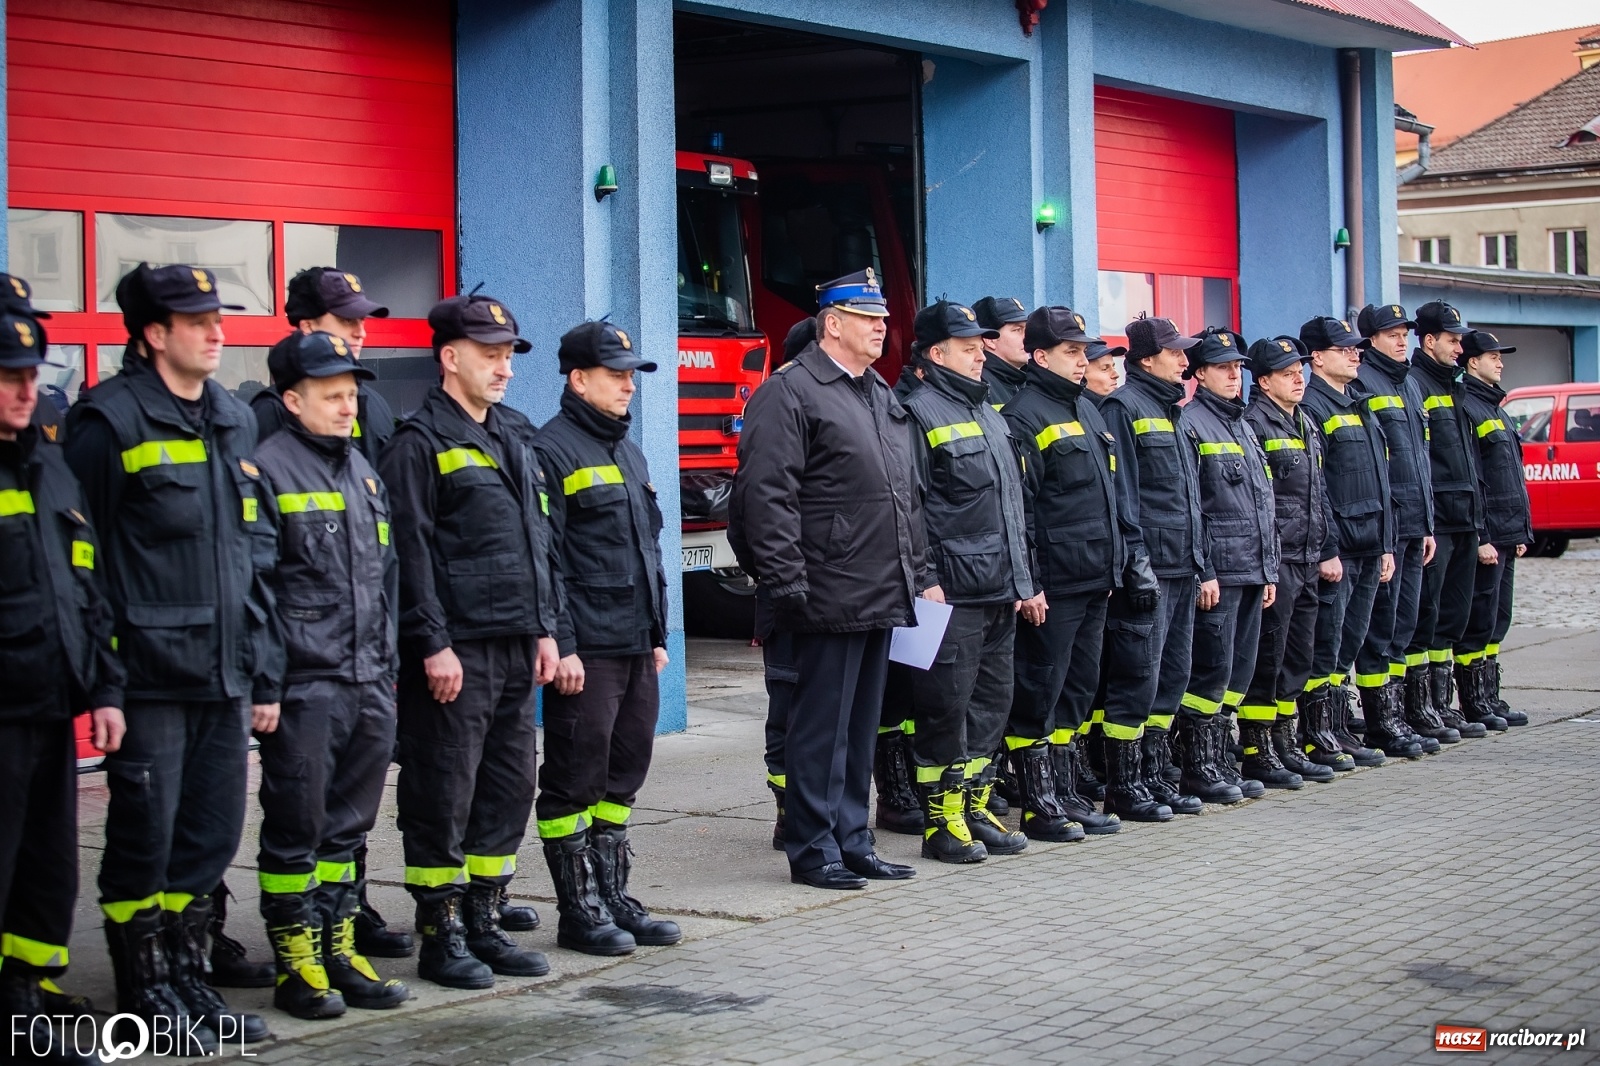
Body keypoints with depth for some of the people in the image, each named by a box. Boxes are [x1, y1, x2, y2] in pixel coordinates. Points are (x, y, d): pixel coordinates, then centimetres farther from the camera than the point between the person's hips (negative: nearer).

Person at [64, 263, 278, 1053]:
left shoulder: (235, 423, 14)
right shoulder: (109, 420, -7)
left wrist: (263, 674, 15)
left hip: (224, 676, 6)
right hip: (149, 675, -6)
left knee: (211, 838, 11)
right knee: (144, 838, 2)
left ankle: (186, 977, 25)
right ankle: (143, 989, 16)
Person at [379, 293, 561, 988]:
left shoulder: (516, 439, 17)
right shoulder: (420, 444, -8)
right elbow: (409, 552, -13)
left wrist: (545, 627, 14)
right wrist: (432, 645, -17)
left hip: (516, 647, 8)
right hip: (455, 650, -8)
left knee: (510, 787, 11)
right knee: (443, 796, -3)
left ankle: (484, 924, 21)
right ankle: (440, 937, 6)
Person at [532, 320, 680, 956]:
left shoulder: (628, 453, 19)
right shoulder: (552, 452, -9)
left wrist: (658, 634, 19)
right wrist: (560, 646, -18)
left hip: (636, 647, 9)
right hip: (586, 650, -9)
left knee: (623, 775, 12)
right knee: (576, 779, -2)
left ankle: (613, 897, 20)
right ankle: (579, 911, 4)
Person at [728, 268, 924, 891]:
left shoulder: (882, 398, 19)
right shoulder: (791, 393, -9)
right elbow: (766, 495, -16)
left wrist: (916, 571, 18)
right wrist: (785, 584, -20)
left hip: (881, 599, 9)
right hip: (828, 600, -9)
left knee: (861, 728, 13)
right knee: (821, 726, -2)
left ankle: (852, 842, 21)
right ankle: (812, 850, 5)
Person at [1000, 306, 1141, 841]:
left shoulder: (1088, 412, 18)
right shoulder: (1024, 416, -10)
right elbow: (1018, 505, -16)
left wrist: (1132, 555, 18)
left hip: (1096, 578, 9)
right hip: (1054, 583, -9)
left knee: (1079, 688, 13)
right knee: (1040, 692, -3)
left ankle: (1066, 793, 21)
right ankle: (1037, 803, 3)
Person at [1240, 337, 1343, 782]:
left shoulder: (1305, 425, 17)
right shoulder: (1254, 424, -10)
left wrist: (1329, 551, 14)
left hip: (1307, 560, 8)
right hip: (1275, 559, -8)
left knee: (1302, 657, 14)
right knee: (1269, 657, -4)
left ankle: (1308, 739, 21)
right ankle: (1266, 749, 0)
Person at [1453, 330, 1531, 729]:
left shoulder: (1493, 405, 19)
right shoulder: (1465, 408, -12)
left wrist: (1520, 531, 19)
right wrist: (1480, 538, -21)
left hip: (1506, 532, 10)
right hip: (1485, 534, -10)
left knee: (1496, 621, 12)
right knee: (1479, 620, -5)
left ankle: (1490, 698, 18)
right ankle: (1474, 704, 0)